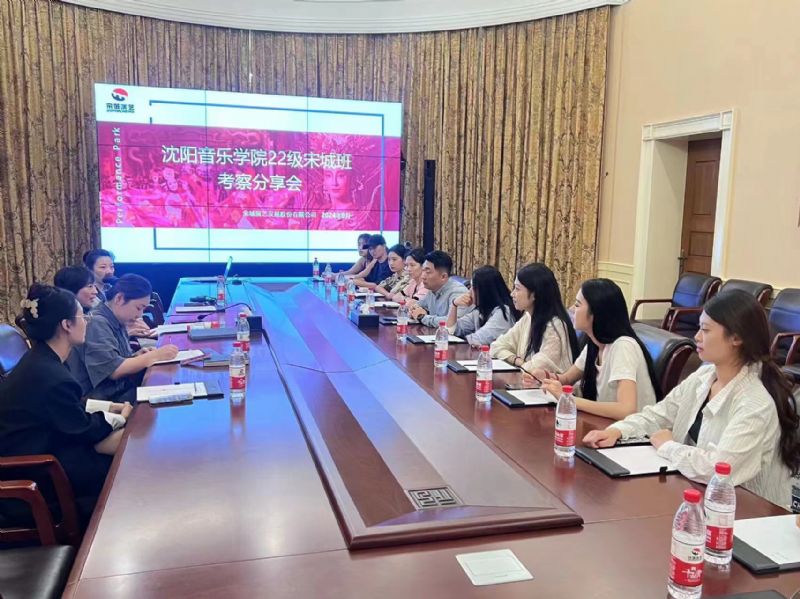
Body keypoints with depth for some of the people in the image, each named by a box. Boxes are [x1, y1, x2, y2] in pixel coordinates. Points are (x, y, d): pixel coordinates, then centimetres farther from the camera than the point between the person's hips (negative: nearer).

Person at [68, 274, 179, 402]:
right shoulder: (97, 323, -16)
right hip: (103, 399, -8)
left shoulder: (116, 322, 10)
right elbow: (114, 370, -20)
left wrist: (138, 355, -3)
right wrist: (155, 355, -16)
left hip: (123, 388, 8)